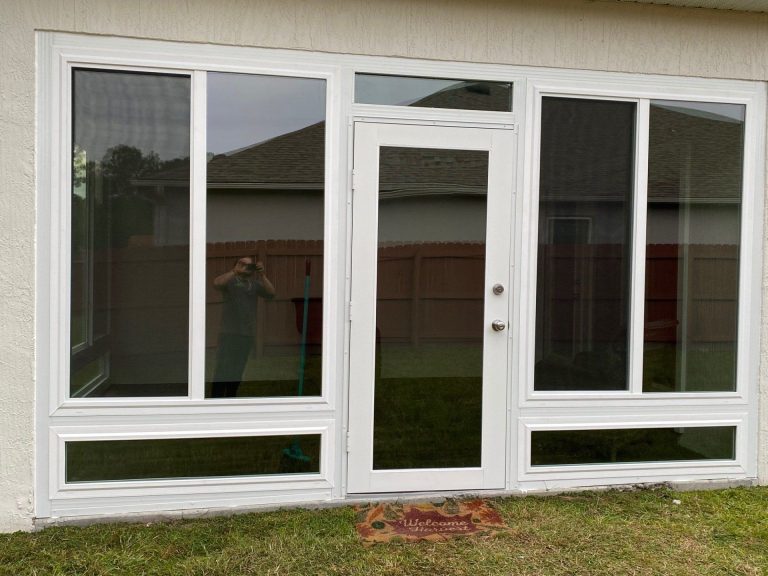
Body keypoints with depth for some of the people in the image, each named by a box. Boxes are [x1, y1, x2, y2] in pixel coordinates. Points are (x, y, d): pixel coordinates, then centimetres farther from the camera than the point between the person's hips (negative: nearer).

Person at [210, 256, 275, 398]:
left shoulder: (255, 284, 12)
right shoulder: (231, 280, 1)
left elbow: (271, 293, -1)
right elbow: (217, 283, -19)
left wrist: (263, 275, -10)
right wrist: (235, 271, -20)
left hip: (247, 334, 4)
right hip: (229, 333, -4)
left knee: (237, 373, 9)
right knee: (222, 371, -8)